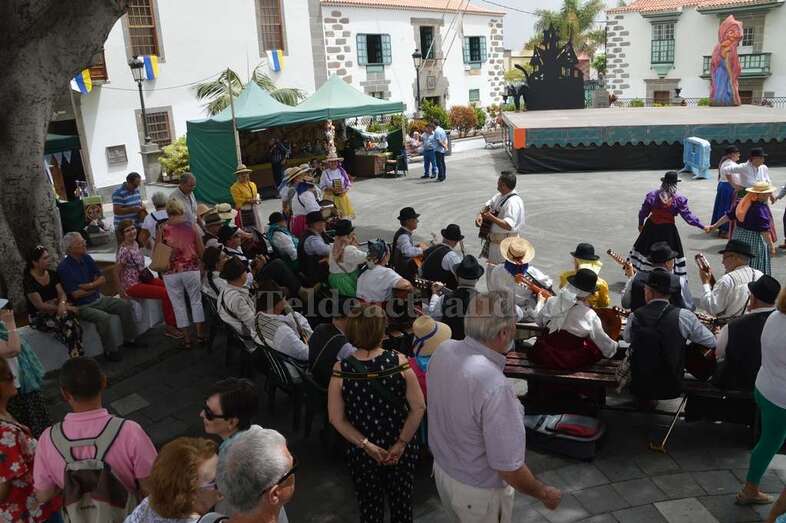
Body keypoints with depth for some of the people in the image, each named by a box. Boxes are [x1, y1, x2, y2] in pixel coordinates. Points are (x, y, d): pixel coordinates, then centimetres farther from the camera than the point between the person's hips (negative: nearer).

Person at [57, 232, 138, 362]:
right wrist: (95, 287, -6)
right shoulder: (64, 268, -18)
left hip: (98, 298, 7)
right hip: (81, 306, -7)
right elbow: (76, 294, -20)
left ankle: (129, 340, 9)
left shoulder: (86, 258, 3)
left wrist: (90, 285, -15)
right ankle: (110, 351, -14)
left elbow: (102, 279, 5)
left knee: (125, 305, -3)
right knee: (104, 317, -31)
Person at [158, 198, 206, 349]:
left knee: (178, 305, 10)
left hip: (171, 272, -1)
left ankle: (187, 339, 13)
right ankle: (200, 335, 17)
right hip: (191, 269, 1)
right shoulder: (192, 226, 0)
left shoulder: (163, 229, -3)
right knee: (196, 301, 16)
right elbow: (201, 251, 1)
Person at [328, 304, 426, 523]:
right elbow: (418, 408, -16)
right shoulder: (399, 362, -20)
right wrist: (401, 443, -9)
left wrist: (367, 445, -9)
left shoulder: (341, 370, -18)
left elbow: (337, 419, -13)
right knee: (402, 504, 24)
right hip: (401, 450, 0)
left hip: (362, 453, 0)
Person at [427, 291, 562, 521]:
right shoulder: (495, 387, -38)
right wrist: (544, 494, -11)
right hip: (478, 492, -6)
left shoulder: (443, 351, -15)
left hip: (442, 468, 6)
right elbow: (508, 469, -29)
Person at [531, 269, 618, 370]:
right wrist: (614, 347, 16)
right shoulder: (589, 316, -19)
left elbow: (539, 322, 6)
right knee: (598, 346, 15)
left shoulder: (551, 302, -11)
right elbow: (602, 340, -5)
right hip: (572, 363, -3)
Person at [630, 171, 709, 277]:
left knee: (645, 250, 16)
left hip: (651, 228, 2)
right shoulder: (679, 199, -12)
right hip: (668, 230, -2)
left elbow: (644, 211, 0)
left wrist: (641, 223, 18)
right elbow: (688, 215, -9)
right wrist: (702, 226, -1)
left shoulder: (652, 195, -7)